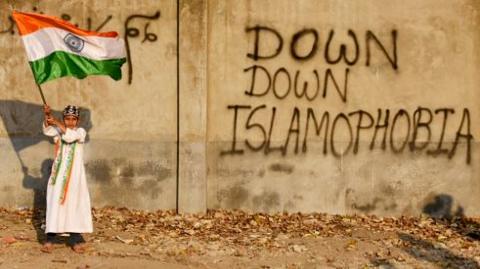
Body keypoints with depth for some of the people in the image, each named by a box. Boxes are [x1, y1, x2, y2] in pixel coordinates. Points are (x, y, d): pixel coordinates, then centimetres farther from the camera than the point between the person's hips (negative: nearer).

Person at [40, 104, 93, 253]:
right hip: (59, 172, 1)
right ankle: (50, 238, 1)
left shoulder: (81, 131, 0)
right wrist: (47, 116, -27)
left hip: (74, 173, -1)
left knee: (74, 204, 2)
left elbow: (69, 136, -20)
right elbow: (47, 131, -14)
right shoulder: (59, 130, 7)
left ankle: (75, 239, 9)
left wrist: (56, 122, -21)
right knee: (55, 204, -2)